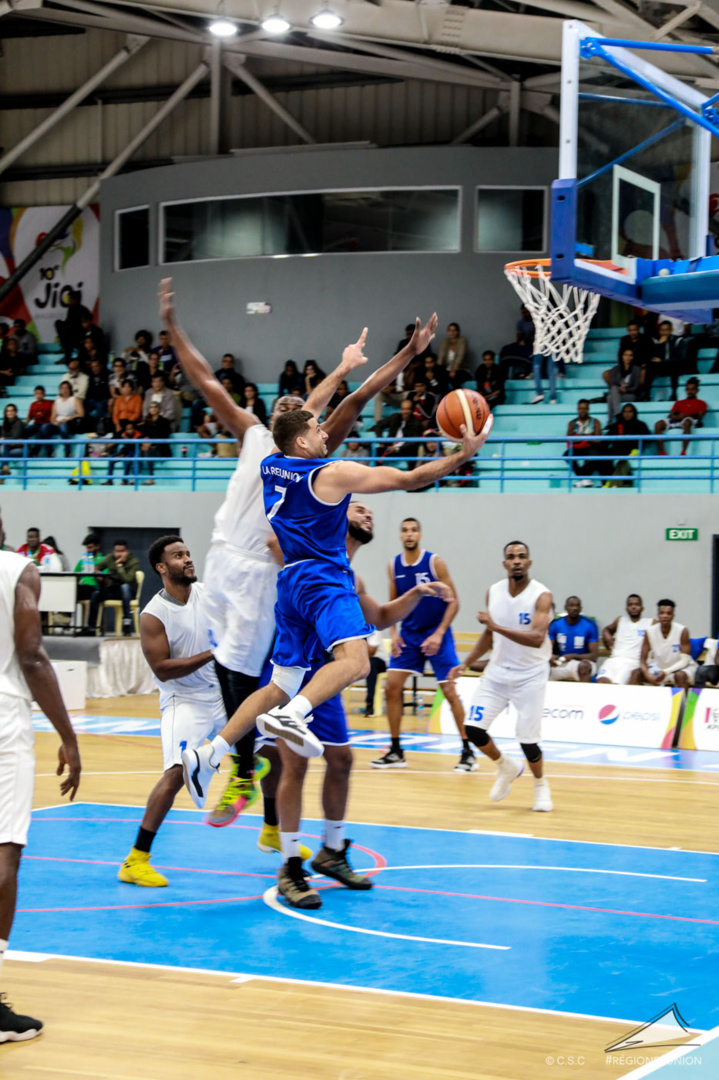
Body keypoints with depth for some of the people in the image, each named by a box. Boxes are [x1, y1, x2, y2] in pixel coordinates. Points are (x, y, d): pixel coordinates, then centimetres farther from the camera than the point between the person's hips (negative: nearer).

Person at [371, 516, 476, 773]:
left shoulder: (435, 562, -11)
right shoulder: (394, 566, 1)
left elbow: (453, 602, -9)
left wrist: (439, 634, -17)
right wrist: (393, 632, -3)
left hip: (436, 634, -4)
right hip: (408, 635, 4)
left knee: (449, 690, -6)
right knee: (391, 687, -3)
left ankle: (468, 752, 3)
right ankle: (395, 752, 8)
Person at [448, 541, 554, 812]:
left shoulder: (541, 596, -16)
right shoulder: (493, 592, 1)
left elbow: (537, 639, -30)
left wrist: (497, 626, -37)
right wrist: (466, 664, 10)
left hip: (530, 676, -5)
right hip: (498, 671, 5)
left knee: (527, 739, -7)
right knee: (473, 727, -6)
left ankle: (540, 785, 23)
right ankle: (507, 768, 21)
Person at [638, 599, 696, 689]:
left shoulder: (682, 631, -18)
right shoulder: (650, 632, -10)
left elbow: (685, 660, -19)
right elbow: (643, 659, -9)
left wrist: (666, 672, -34)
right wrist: (648, 675, -30)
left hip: (681, 668, -3)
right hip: (659, 667, 3)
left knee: (680, 675, -35)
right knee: (637, 674, -17)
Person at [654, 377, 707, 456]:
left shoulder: (700, 403, 19)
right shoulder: (679, 403, 31)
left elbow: (699, 416, 1)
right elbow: (671, 415, 18)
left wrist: (686, 416, -15)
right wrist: (677, 416, -6)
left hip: (692, 421, -4)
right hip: (676, 421, 4)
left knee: (687, 421, -42)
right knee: (658, 424, -23)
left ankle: (683, 452, -47)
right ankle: (662, 452, -29)